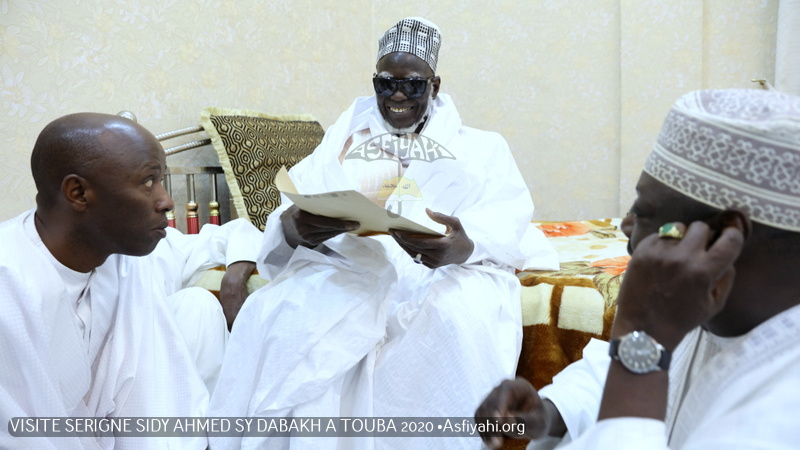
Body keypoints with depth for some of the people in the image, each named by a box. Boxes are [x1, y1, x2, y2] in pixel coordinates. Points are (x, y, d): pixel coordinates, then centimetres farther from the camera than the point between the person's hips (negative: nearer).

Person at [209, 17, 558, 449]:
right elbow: (296, 202, 10)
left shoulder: (481, 147, 20)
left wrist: (463, 246, -24)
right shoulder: (343, 138, 25)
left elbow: (506, 219, 1)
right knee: (274, 315, -29)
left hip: (445, 270, -1)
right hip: (344, 265, 2)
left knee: (457, 324, -35)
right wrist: (295, 226, -18)